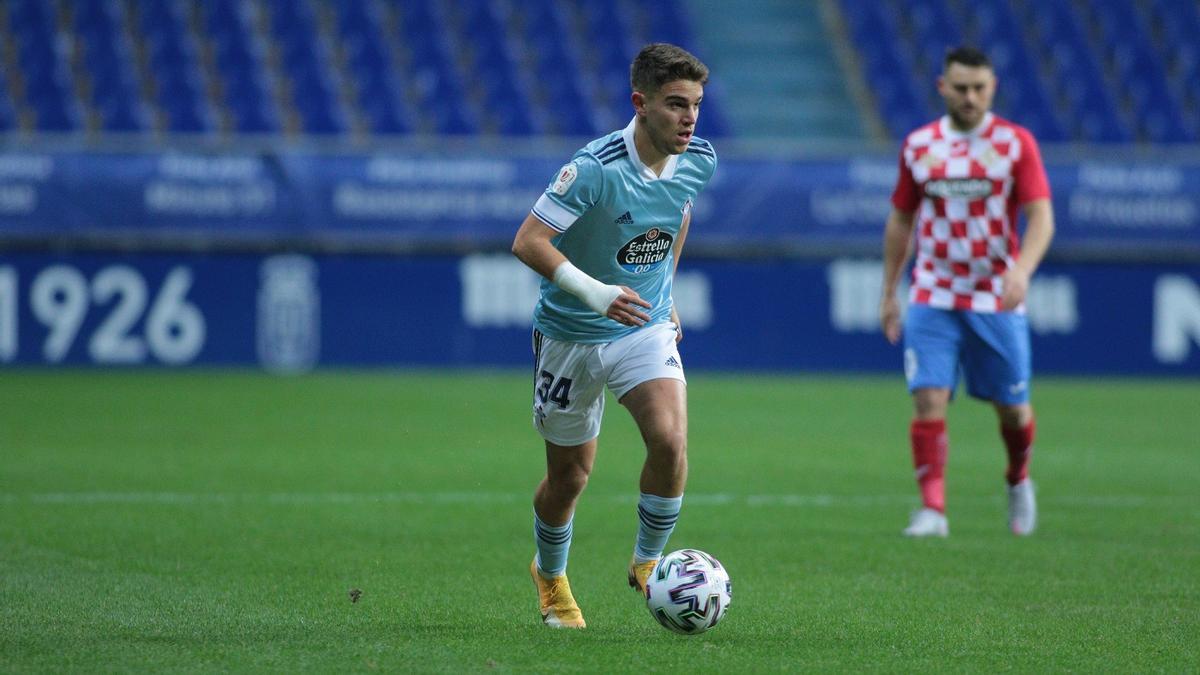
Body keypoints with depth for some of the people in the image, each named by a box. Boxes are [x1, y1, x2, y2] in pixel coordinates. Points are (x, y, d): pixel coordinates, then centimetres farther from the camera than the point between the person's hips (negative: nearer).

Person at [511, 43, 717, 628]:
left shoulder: (699, 161, -7)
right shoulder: (595, 168, -26)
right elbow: (527, 241, -27)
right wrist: (594, 292, -38)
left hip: (646, 328, 3)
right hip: (571, 334, -3)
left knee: (670, 442, -21)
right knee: (570, 475, 9)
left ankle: (647, 563, 2)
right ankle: (550, 575, 39)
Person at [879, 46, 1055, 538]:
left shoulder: (1015, 142, -3)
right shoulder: (918, 145, 4)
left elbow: (1040, 217, -10)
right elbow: (900, 220, 14)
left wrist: (1022, 269, -28)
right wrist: (888, 294, 13)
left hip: (997, 301, -1)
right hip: (933, 299, 1)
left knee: (1012, 406, 8)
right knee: (929, 400, -14)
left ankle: (1018, 481, 37)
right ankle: (932, 510, -12)